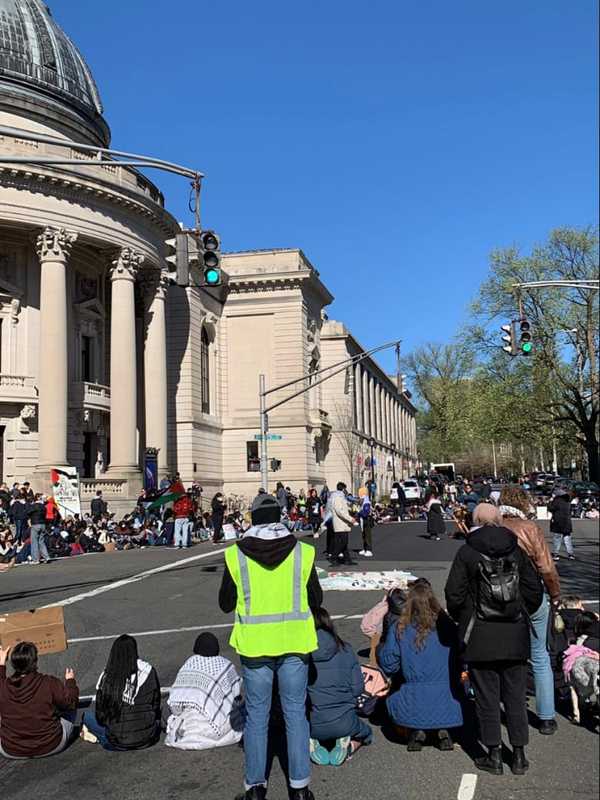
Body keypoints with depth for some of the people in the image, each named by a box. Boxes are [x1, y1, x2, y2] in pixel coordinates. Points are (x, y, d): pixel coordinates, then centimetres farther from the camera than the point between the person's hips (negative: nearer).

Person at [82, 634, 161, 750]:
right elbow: (156, 704, 2)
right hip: (148, 738, 0)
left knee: (87, 716, 23)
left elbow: (100, 715, -1)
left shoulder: (106, 678, -11)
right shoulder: (149, 672, -10)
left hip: (118, 742, 0)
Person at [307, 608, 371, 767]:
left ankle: (310, 745, 3)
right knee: (365, 732, 34)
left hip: (311, 724, 0)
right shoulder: (345, 649, -1)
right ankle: (348, 746, 2)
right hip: (343, 723, 1)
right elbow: (358, 688, -1)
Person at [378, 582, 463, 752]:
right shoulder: (447, 625, 3)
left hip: (414, 702, -1)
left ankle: (416, 730, 1)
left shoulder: (398, 628, -2)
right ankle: (443, 729, 5)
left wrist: (381, 648, 24)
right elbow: (459, 659, 11)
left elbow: (389, 666, 4)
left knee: (392, 700, 27)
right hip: (448, 700, 2)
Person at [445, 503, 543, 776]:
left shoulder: (466, 553, -8)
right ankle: (519, 755, 20)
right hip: (515, 636, 3)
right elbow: (534, 590, 2)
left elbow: (454, 595, -8)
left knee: (487, 697, 7)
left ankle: (494, 756, 15)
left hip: (480, 637, -3)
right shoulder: (516, 550, 0)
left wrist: (463, 620, 9)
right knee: (516, 697, 13)